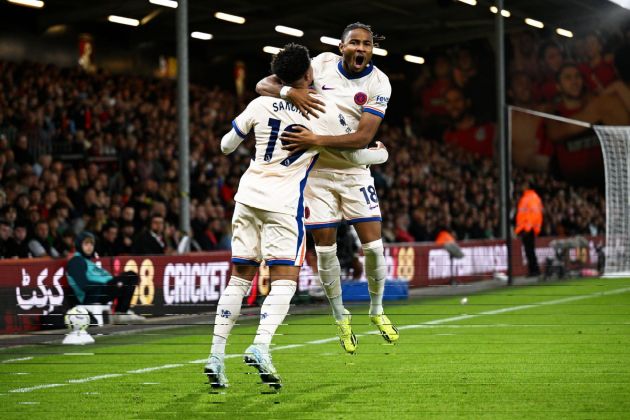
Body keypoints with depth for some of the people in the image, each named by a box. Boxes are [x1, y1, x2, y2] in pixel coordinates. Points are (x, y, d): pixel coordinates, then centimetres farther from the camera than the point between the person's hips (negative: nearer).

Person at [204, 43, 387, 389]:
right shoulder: (326, 114, -5)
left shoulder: (261, 105, 3)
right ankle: (260, 347, -26)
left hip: (248, 197, 4)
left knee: (240, 278, 10)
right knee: (284, 281, -3)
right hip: (283, 204, -4)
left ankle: (216, 356, 6)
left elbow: (226, 146, 15)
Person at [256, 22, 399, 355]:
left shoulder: (378, 84, -11)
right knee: (325, 248, 2)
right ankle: (340, 317, 21)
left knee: (373, 245, -3)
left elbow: (363, 138, -21)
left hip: (353, 171, 0)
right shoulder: (322, 65, -8)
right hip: (316, 170, 0)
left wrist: (316, 140, -33)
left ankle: (377, 310, 22)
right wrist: (290, 92, -32)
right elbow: (264, 85, -10)